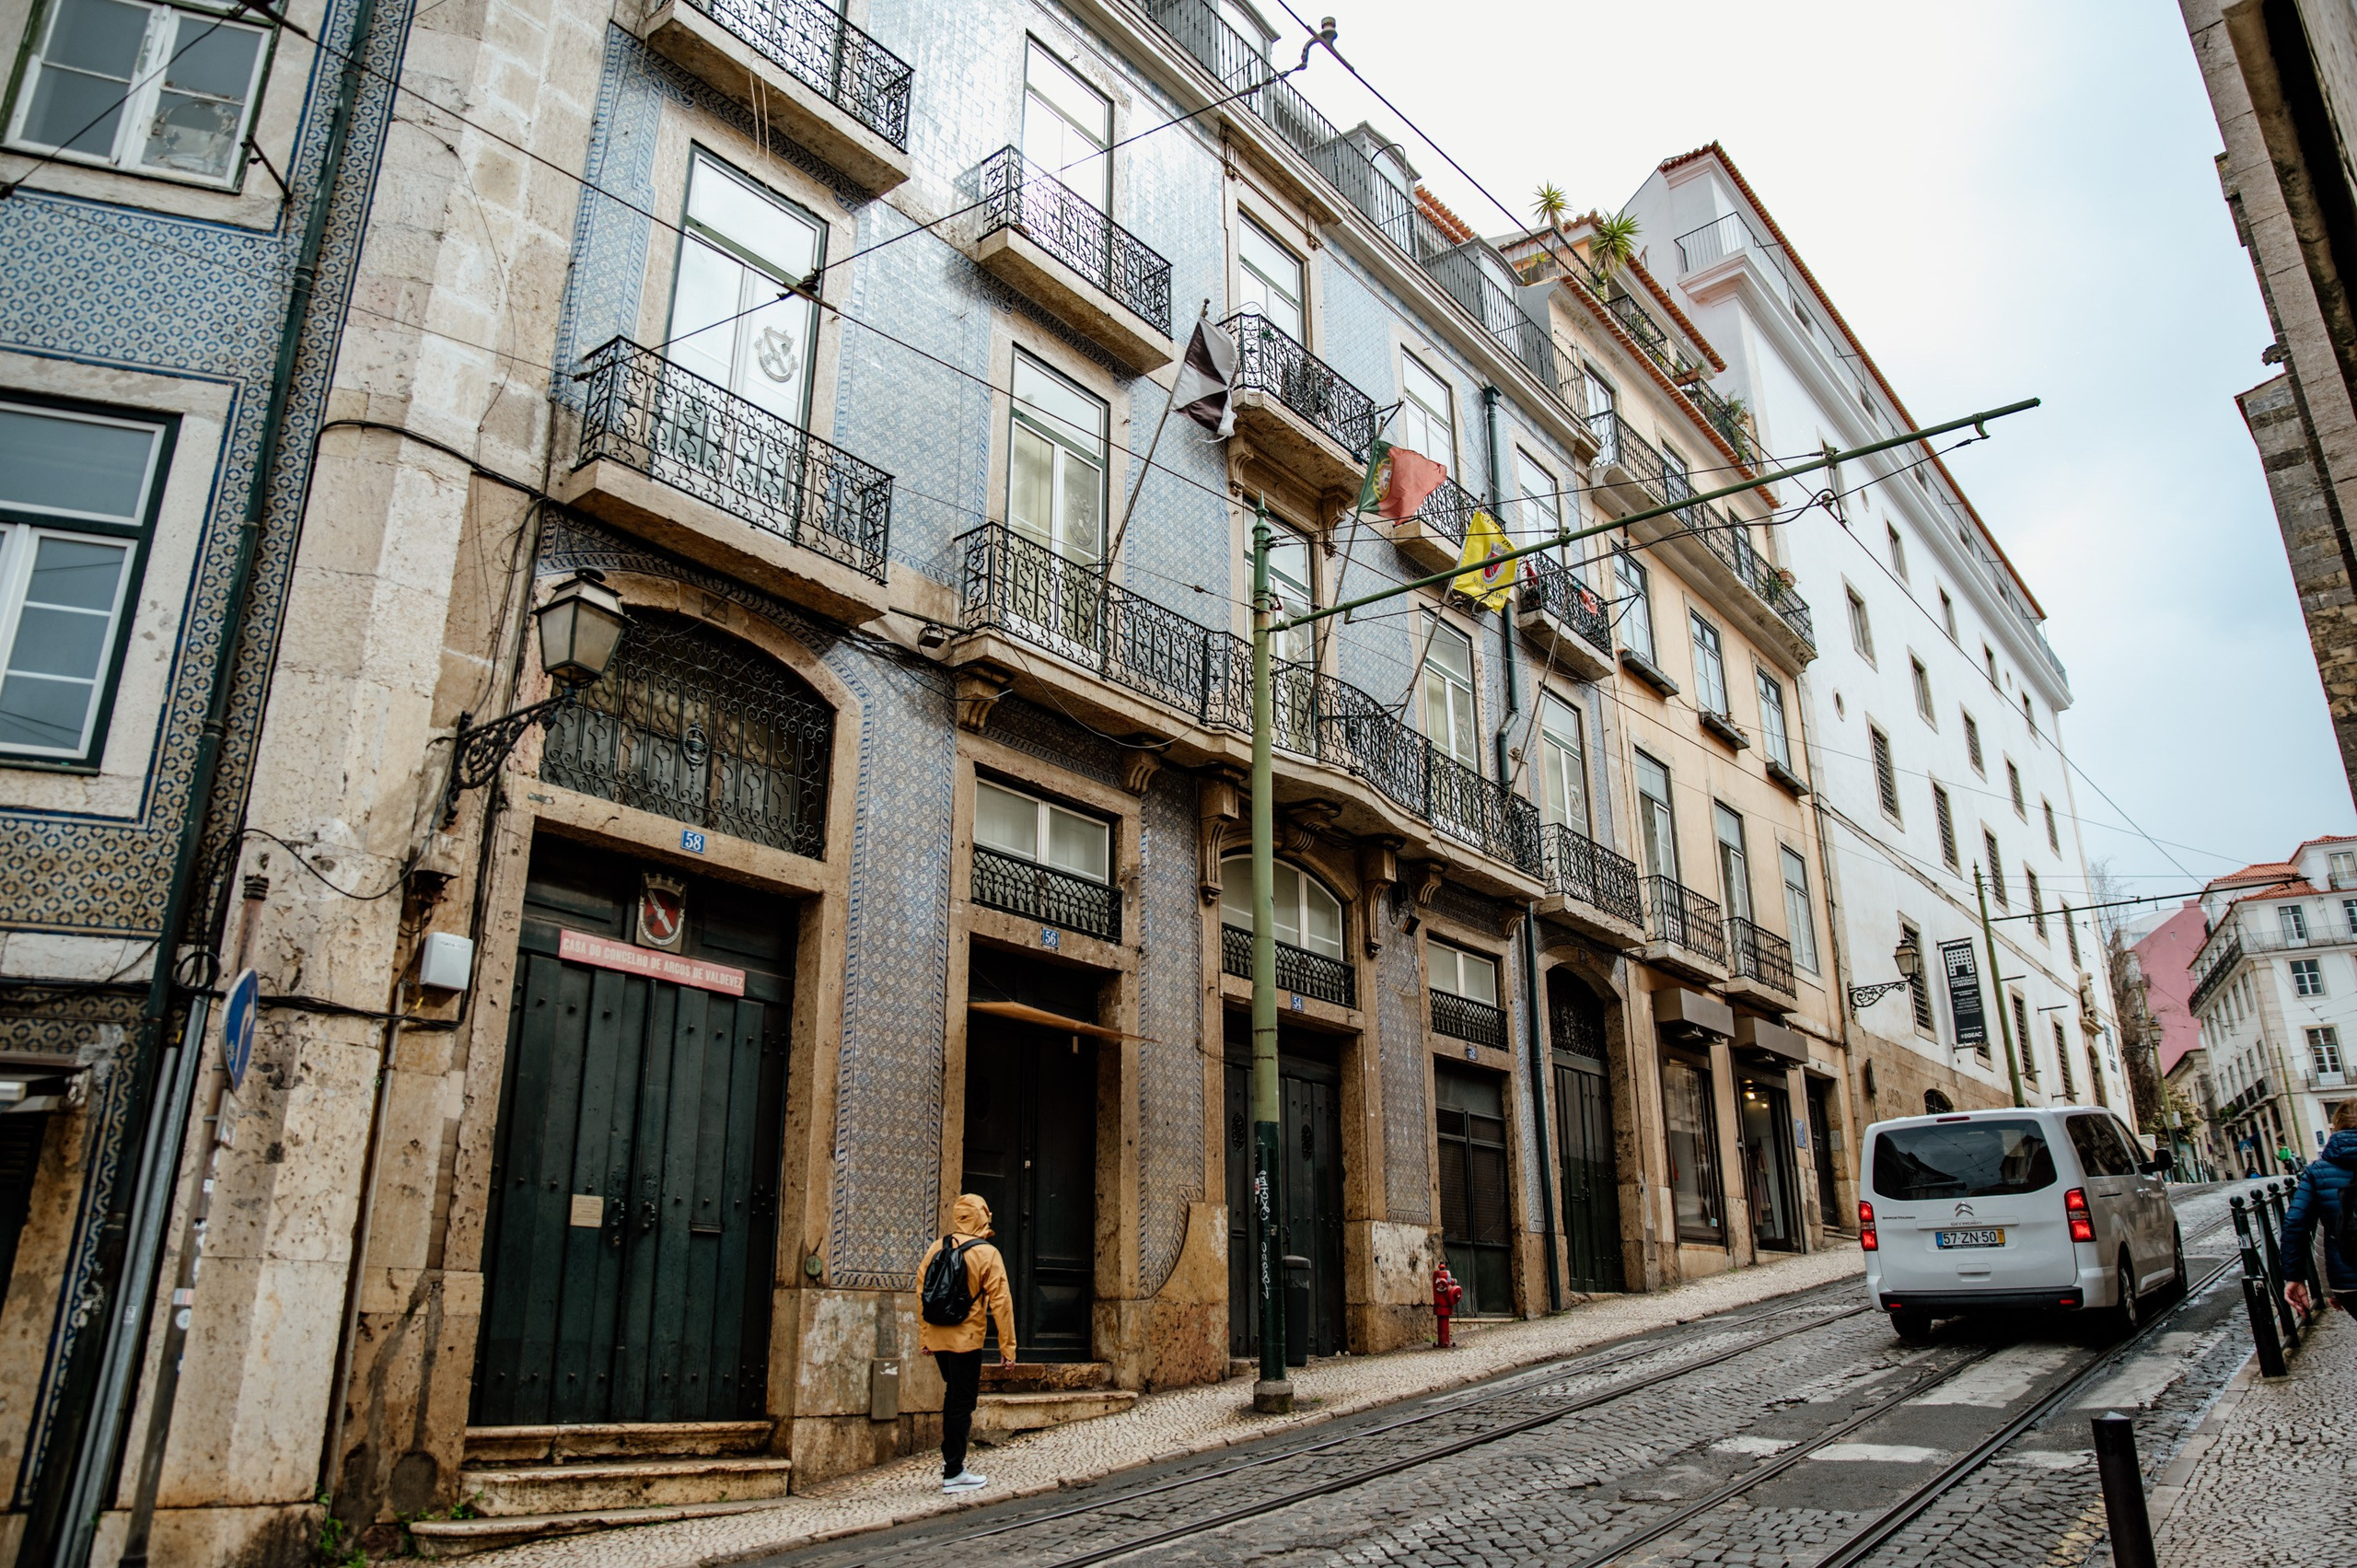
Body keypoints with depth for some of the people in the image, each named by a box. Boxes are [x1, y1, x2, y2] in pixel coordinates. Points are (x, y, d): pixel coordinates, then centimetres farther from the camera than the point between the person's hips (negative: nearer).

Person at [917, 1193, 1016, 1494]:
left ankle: (951, 1456, 30)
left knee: (954, 1394, 23)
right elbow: (1000, 1302, -11)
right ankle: (953, 1473, 7)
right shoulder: (988, 1254, -10)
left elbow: (922, 1290, 7)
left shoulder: (937, 1248, 3)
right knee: (963, 1402, 4)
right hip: (966, 1339, -5)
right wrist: (1007, 1346, -6)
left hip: (937, 1337, 5)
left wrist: (923, 1336, 16)